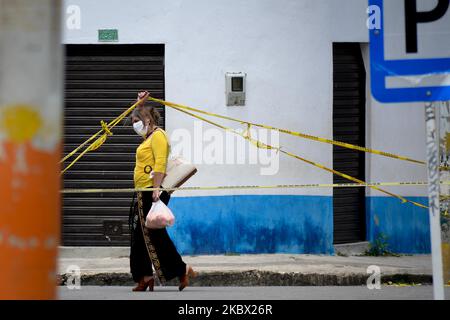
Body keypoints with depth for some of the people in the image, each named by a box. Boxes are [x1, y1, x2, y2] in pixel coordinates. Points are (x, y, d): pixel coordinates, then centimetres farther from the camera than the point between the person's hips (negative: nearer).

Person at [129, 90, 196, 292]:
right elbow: (139, 118, 41)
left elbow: (160, 164, -20)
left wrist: (156, 189, -27)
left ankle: (183, 270, -4)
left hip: (153, 193, -10)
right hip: (143, 193, 10)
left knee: (155, 235, -10)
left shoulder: (158, 135, -8)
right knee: (141, 236, 8)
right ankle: (145, 277, 10)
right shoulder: (148, 136, 19)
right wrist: (140, 104, 29)